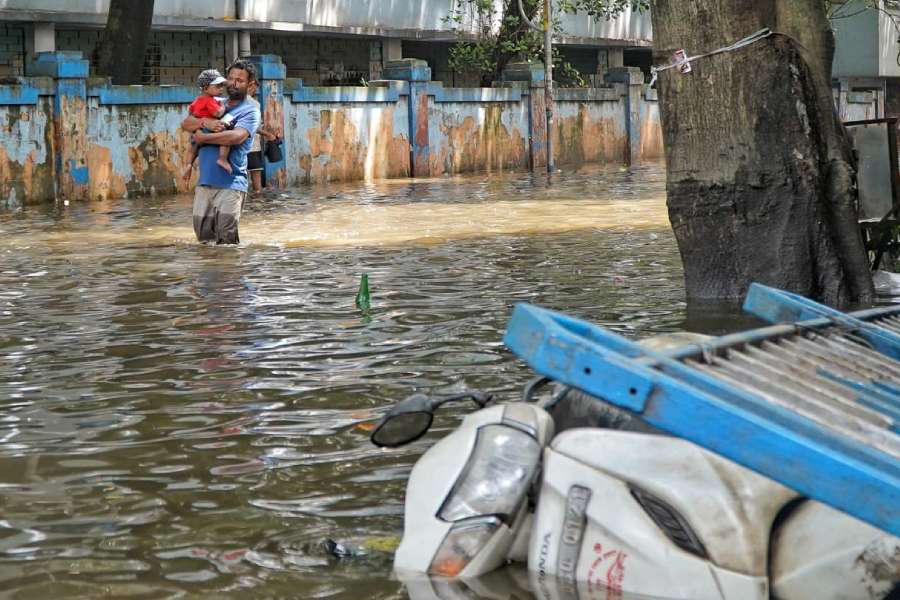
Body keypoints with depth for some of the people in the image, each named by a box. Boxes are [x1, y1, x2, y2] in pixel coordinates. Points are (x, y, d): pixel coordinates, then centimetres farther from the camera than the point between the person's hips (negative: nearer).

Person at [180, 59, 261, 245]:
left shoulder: (250, 111, 0)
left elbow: (237, 136, -19)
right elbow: (186, 123, 10)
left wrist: (203, 137, -10)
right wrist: (205, 122, -11)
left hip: (231, 183, -5)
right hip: (204, 182, 5)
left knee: (227, 238, -10)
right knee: (203, 234, 6)